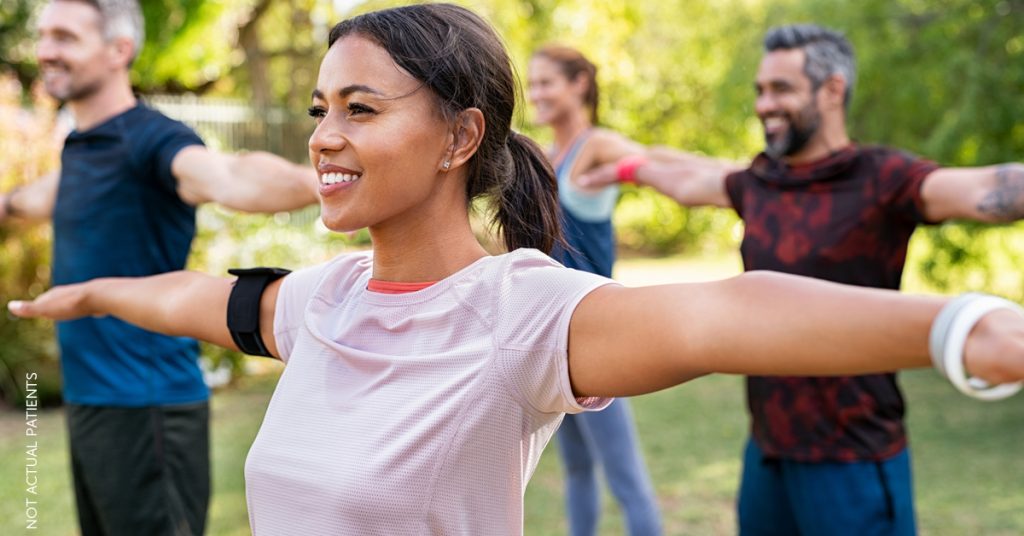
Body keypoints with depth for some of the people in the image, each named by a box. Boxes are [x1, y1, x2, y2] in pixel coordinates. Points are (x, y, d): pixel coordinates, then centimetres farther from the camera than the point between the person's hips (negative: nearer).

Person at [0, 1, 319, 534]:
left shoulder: (152, 140, -16)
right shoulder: (79, 146, 12)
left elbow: (227, 177, -39)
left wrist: (313, 181, -58)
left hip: (144, 409, -9)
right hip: (88, 404, 9)